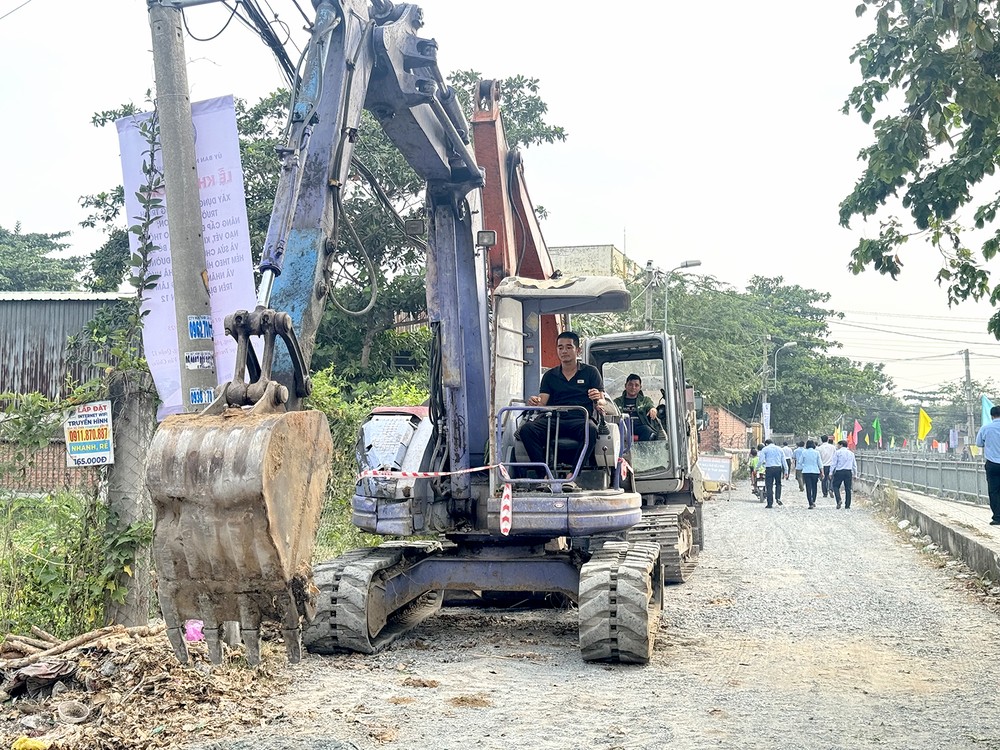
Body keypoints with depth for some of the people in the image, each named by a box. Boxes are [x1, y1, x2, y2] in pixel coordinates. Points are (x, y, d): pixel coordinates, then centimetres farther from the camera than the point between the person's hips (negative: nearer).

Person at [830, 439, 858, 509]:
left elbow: (834, 463, -5)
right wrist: (854, 475, 23)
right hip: (848, 472, 4)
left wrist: (831, 472, -2)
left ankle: (839, 500, -16)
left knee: (836, 486, 6)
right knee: (848, 489, 6)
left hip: (839, 472, -4)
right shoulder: (851, 453, 14)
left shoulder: (838, 452, 0)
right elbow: (854, 465, 17)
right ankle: (847, 506, 7)